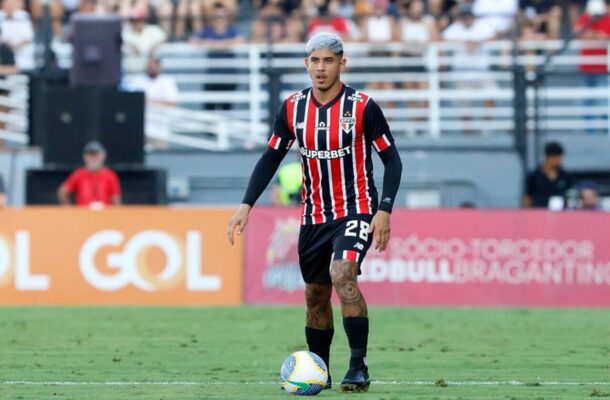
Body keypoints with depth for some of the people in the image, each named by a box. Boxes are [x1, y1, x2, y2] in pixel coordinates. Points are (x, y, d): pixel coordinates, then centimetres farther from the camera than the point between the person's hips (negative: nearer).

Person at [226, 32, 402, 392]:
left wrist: (385, 210, -16)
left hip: (356, 211, -5)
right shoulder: (293, 108, 0)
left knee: (343, 274, -27)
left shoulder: (363, 107, -11)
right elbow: (271, 158, 8)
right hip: (313, 217, 5)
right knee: (315, 295, 10)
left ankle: (359, 368, -22)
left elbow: (392, 160, -6)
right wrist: (247, 205, -3)